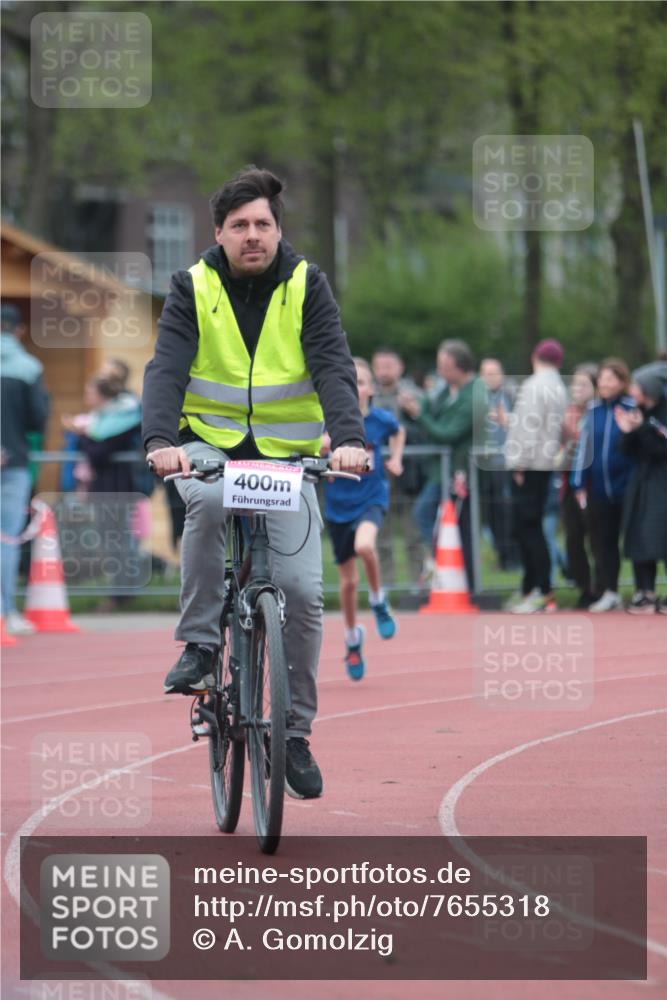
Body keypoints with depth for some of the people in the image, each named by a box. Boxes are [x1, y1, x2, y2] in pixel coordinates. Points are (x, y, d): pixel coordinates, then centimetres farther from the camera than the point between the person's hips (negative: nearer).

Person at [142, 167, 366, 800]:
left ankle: (294, 730, 6)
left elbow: (333, 367, -14)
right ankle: (199, 646, -21)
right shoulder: (194, 287, -3)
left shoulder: (305, 286, -3)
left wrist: (348, 438, -33)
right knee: (208, 501, -37)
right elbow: (166, 368, -15)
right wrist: (161, 440, -34)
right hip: (209, 445, -1)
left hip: (287, 455, 1)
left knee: (303, 589, -10)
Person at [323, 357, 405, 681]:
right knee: (348, 581, 7)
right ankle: (353, 640, 32)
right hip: (339, 505, 1)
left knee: (364, 545, -34)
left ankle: (378, 601, -6)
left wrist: (396, 459, 4)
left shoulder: (381, 419, -6)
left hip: (371, 499, -1)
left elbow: (399, 432, 17)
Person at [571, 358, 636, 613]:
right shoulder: (593, 410, 6)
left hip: (627, 487, -5)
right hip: (599, 489, 5)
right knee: (602, 541, 7)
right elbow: (584, 446, 10)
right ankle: (609, 592, 15)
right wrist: (579, 483, 9)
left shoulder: (633, 408, -7)